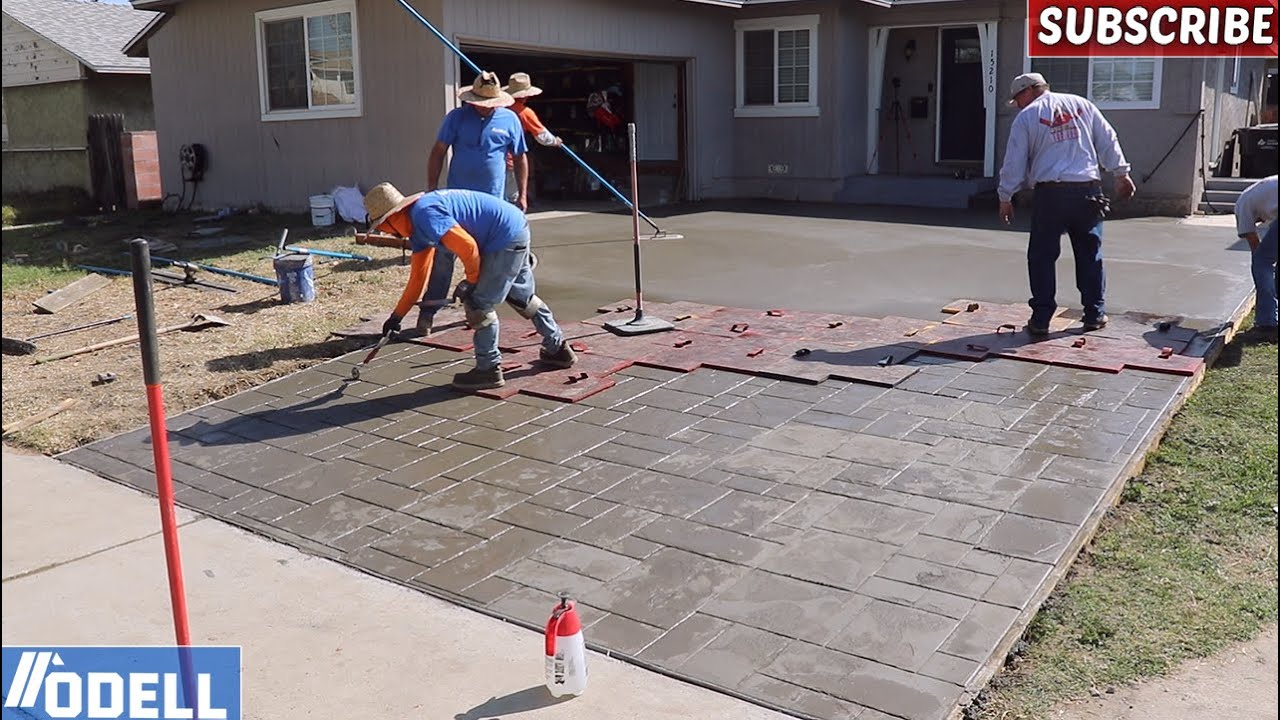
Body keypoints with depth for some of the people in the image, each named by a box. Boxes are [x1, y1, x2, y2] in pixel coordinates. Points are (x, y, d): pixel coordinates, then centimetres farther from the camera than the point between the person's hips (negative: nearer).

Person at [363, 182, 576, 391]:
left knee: (478, 302, -3)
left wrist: (472, 281, -8)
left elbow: (467, 246, -27)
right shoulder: (417, 227, 12)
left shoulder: (424, 214, -21)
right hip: (516, 232, 10)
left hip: (507, 237, -10)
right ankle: (558, 349, 41)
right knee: (522, 296, 25)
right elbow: (417, 278, 18)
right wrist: (396, 316, 20)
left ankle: (489, 370, 8)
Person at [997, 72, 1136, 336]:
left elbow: (1014, 162, 2)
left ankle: (1041, 319, 4)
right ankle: (1095, 314, 18)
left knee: (1042, 257, 5)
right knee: (1090, 254, 13)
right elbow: (1108, 141, 13)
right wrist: (1121, 173, 19)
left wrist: (1005, 198, 11)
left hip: (1050, 194, -3)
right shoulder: (1081, 105, 13)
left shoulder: (1026, 117, 3)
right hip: (1088, 190, 3)